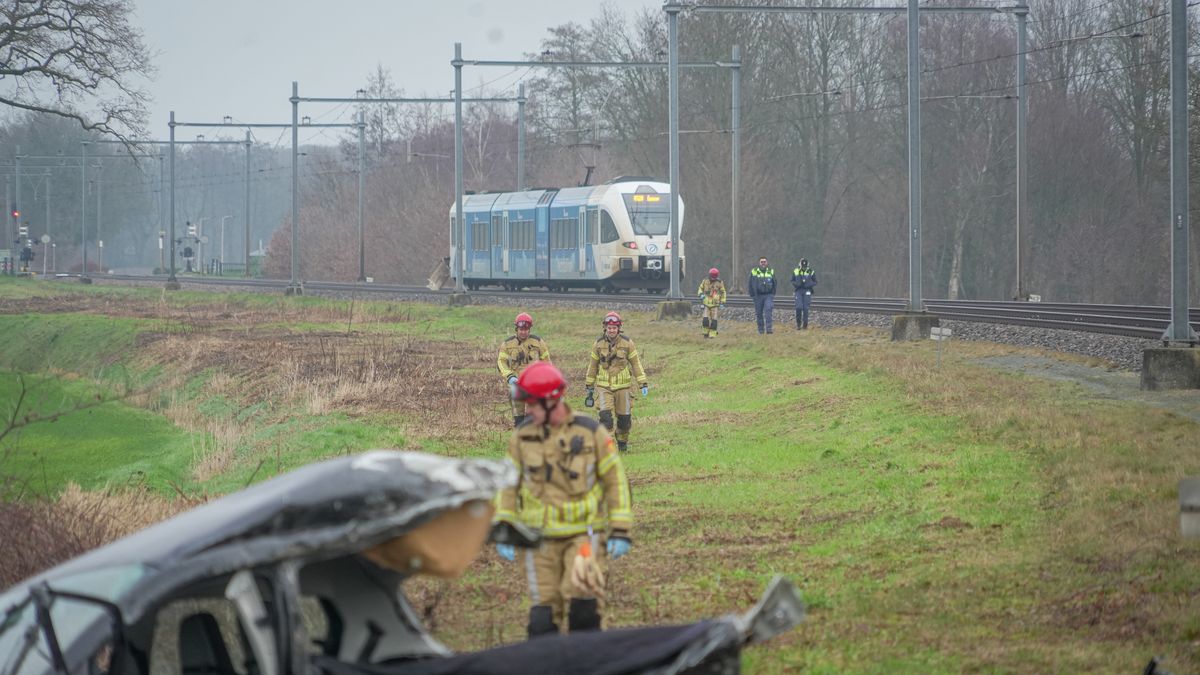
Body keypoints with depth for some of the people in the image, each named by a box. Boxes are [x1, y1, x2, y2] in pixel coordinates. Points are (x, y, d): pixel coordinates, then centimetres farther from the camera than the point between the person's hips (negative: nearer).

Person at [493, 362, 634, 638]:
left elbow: (615, 480, 1)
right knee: (543, 611, 1)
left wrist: (621, 531, -2)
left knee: (583, 600, -17)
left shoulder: (591, 433, -5)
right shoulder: (522, 436, 2)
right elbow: (508, 484, 10)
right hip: (541, 539, 2)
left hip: (584, 532, -2)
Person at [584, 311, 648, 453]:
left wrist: (643, 384, -3)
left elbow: (636, 363, 2)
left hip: (622, 386, 0)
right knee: (605, 415, -16)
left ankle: (622, 441, 29)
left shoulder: (627, 343, -3)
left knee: (624, 417, 5)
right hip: (604, 386, 0)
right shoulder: (598, 344, 1)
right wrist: (589, 387, 14)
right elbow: (593, 366, 11)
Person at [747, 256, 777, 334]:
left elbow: (774, 284, 16)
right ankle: (760, 330, 11)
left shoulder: (771, 272, 9)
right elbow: (750, 285, 7)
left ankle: (769, 328, -18)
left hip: (768, 295, 0)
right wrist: (752, 295, 0)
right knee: (759, 313, 2)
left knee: (768, 310, -15)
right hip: (758, 296, 0)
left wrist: (773, 294, 8)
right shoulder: (754, 272, 4)